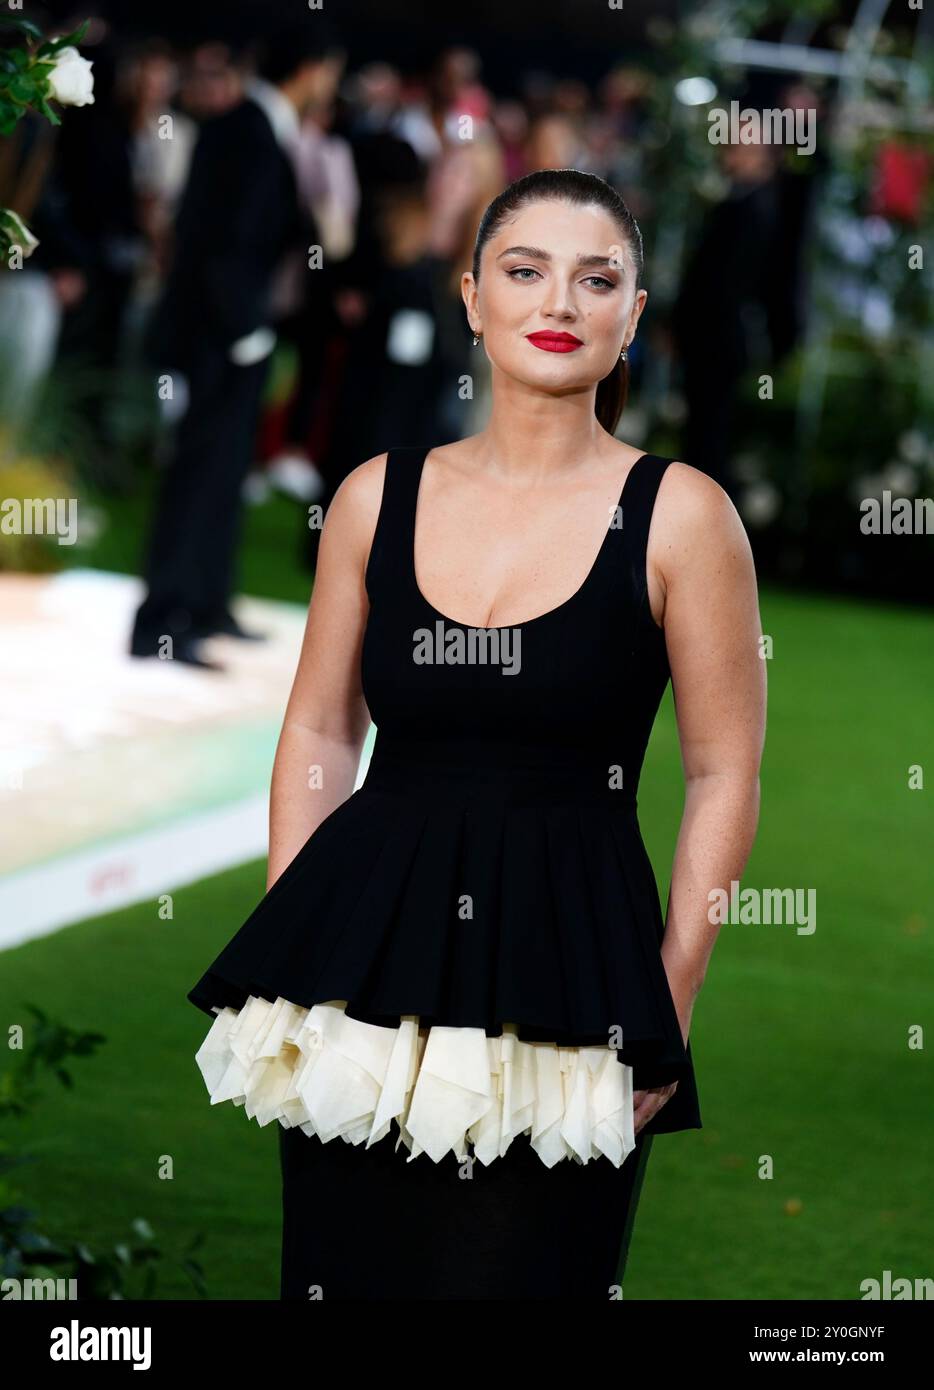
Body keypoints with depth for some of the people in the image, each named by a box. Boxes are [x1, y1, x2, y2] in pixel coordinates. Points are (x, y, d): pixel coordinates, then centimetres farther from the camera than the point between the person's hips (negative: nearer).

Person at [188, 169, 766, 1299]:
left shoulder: (677, 514, -2)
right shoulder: (378, 497, 7)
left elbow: (724, 779, -1)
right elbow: (317, 738, 13)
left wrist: (668, 1010, -5)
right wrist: (289, 952, 5)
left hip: (562, 957, -3)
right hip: (363, 948, 3)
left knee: (520, 1280, -1)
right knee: (342, 1270, 5)